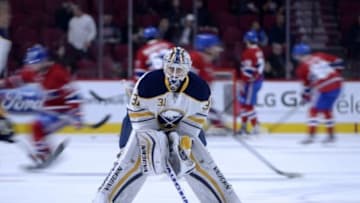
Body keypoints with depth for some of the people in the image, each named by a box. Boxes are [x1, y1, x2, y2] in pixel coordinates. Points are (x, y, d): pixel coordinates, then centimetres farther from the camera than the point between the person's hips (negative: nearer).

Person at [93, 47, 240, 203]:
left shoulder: (200, 89, -22)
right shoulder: (147, 84, -30)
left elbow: (196, 118, -11)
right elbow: (140, 119, -22)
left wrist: (186, 139, -22)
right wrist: (152, 142, -26)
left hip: (181, 129, 2)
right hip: (148, 127, -2)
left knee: (203, 165, -8)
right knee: (130, 164, -17)